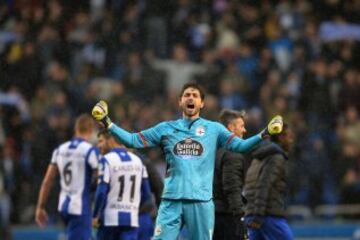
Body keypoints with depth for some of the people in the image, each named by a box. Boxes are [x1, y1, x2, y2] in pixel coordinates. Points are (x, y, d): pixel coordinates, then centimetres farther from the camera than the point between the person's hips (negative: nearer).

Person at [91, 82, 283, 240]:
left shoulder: (214, 129, 11)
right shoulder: (166, 129, 13)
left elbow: (240, 145, 3)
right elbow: (133, 140, 12)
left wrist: (263, 135, -12)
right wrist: (108, 124, 3)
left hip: (201, 200, 0)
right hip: (172, 200, 0)